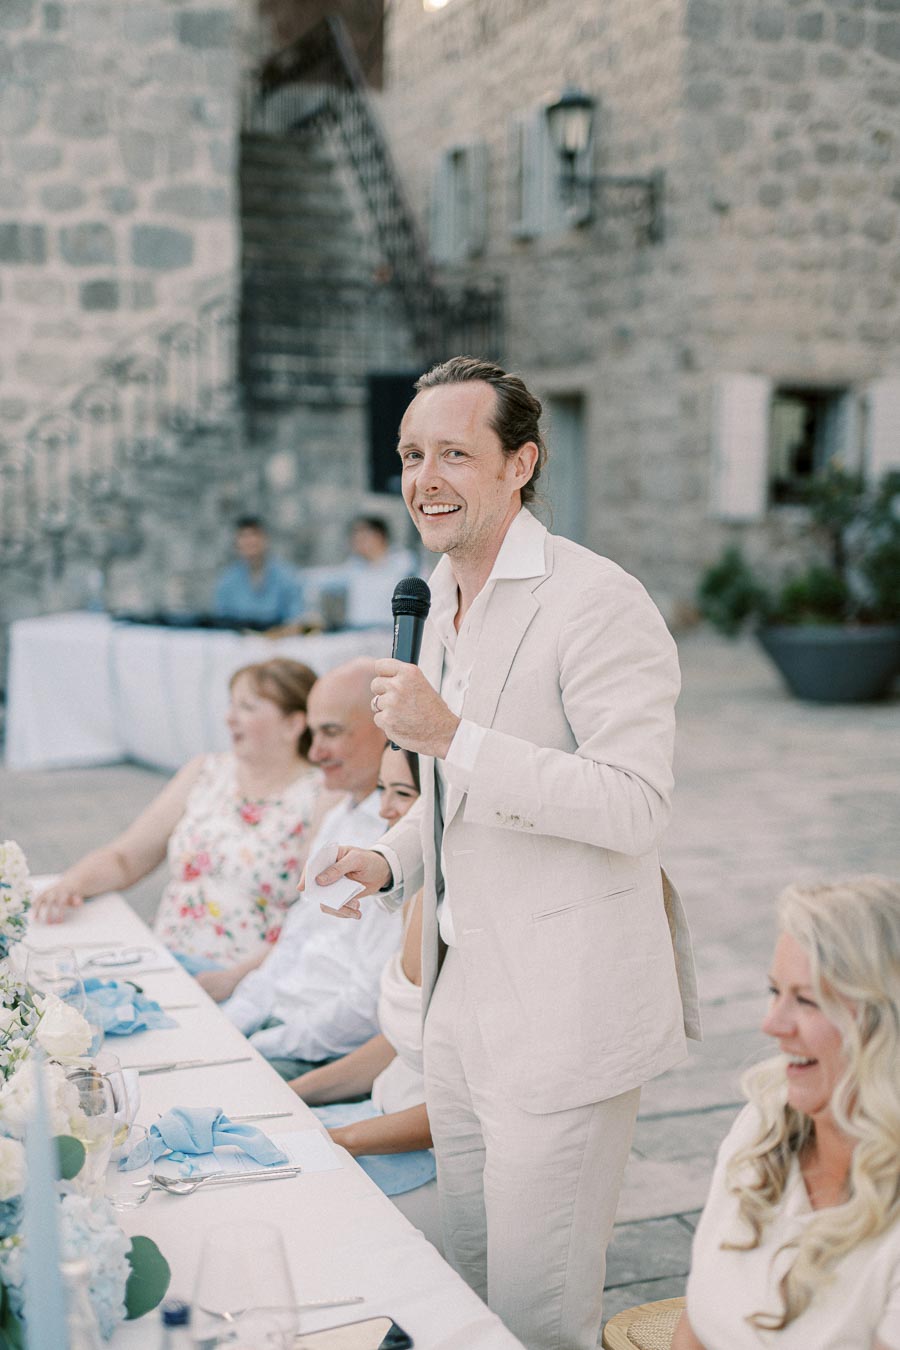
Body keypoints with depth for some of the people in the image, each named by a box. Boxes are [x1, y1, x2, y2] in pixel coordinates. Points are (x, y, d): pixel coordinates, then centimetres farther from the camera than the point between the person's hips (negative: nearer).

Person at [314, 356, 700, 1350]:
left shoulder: (600, 605, -16)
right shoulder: (445, 606, 13)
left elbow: (635, 805, -24)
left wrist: (451, 736, -28)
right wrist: (393, 860, 6)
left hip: (565, 1014, -9)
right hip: (462, 997, 9)